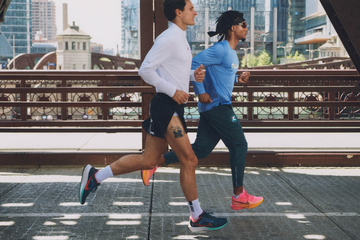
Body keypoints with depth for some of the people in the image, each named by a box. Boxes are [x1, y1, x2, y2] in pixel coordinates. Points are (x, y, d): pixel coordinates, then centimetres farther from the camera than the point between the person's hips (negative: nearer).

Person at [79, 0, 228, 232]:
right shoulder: (168, 39, -13)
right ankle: (198, 217, 7)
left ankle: (95, 176, 18)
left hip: (171, 106, 10)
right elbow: (145, 69, -18)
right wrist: (173, 91, -18)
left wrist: (194, 74, 8)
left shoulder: (180, 39, 18)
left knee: (148, 161, 11)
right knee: (189, 161, -4)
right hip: (166, 106, -10)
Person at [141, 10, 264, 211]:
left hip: (212, 109, 10)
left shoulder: (231, 52, 17)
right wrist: (200, 92, -21)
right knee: (239, 145, -2)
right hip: (218, 106, -10)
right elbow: (194, 63, -21)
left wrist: (237, 79, 11)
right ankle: (239, 197, 5)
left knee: (200, 150, 7)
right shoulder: (220, 50, -15)